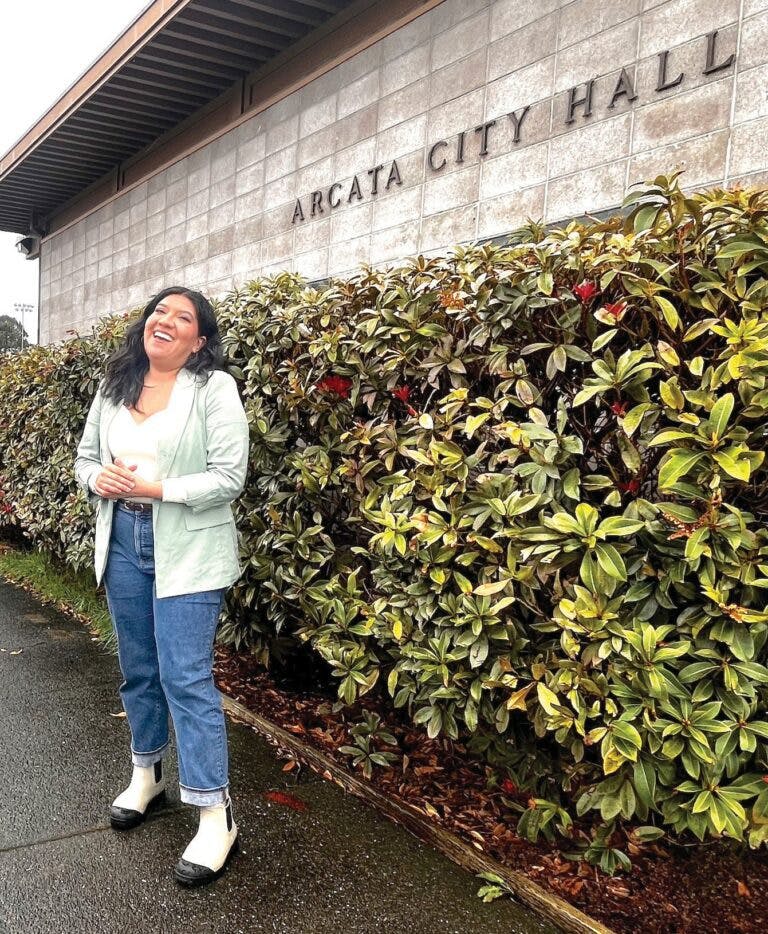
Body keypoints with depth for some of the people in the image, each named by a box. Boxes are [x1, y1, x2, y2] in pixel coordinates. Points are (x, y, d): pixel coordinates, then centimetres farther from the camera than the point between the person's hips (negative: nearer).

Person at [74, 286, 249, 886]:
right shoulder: (114, 388, 9)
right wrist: (97, 479, -8)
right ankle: (147, 775, 39)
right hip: (122, 542, 6)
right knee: (138, 669, 18)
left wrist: (154, 488, -21)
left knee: (187, 677, -7)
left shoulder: (214, 388, -11)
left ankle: (216, 816, 3)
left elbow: (229, 477, -15)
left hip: (187, 551, -6)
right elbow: (85, 455, 15)